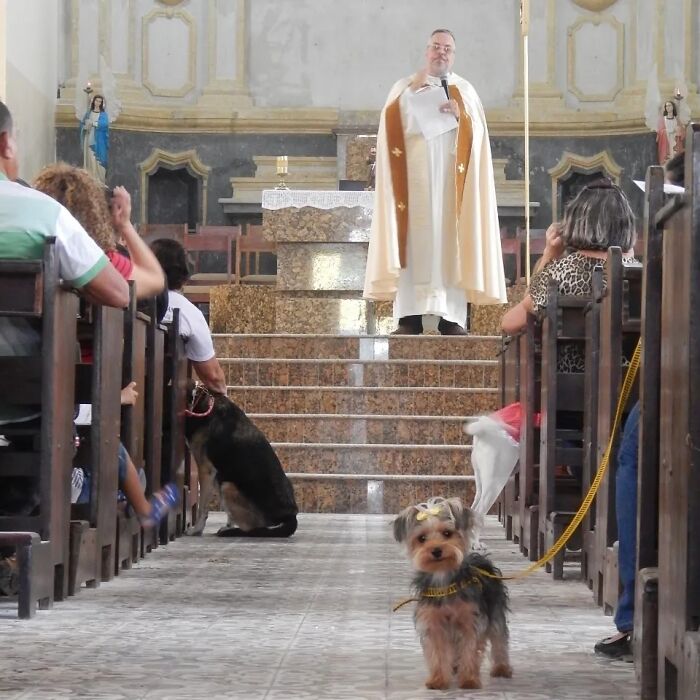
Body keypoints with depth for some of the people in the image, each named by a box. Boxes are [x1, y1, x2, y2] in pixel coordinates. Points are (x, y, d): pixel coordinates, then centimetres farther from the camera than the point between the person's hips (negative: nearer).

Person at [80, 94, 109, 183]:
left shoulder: (103, 114, 3)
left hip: (98, 141, -3)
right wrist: (85, 127, -11)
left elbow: (105, 124, -16)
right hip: (88, 139, 3)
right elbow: (82, 123, 10)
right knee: (88, 160, 0)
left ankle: (99, 181, -9)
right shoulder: (88, 113, 14)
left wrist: (93, 123, -22)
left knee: (97, 160, -9)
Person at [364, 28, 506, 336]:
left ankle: (451, 317, -5)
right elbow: (392, 125, -4)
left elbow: (478, 134, 7)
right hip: (415, 178, -1)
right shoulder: (404, 87, 11)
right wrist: (412, 92, -11)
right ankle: (410, 316, -10)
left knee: (450, 238, -5)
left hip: (451, 179, 1)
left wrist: (461, 116, -10)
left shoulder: (465, 90, 14)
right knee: (415, 238, -8)